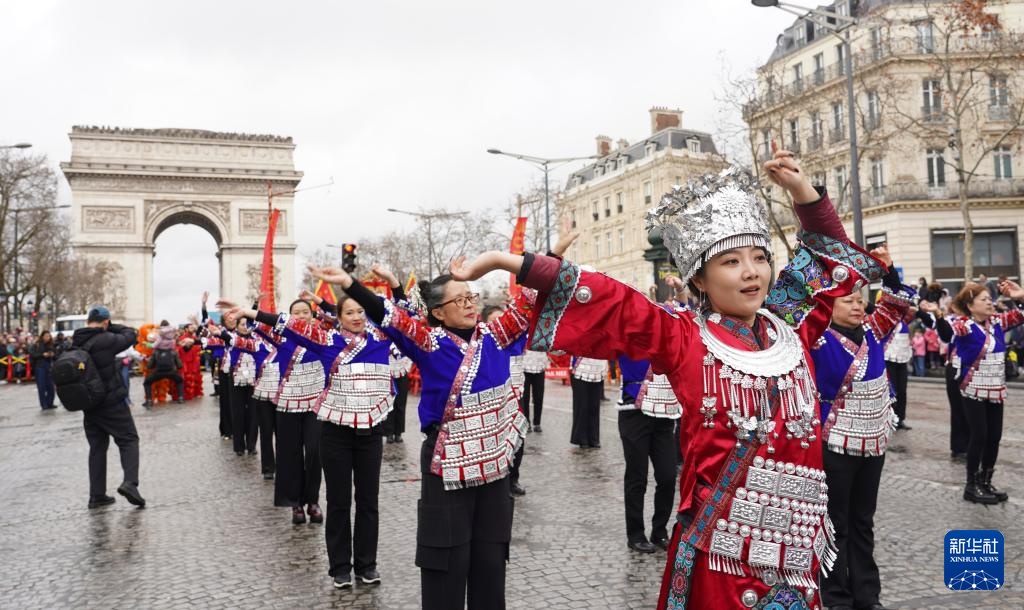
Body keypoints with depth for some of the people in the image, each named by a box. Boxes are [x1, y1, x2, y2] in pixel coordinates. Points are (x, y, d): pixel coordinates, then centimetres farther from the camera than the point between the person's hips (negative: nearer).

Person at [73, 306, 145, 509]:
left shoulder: (75, 344, 3)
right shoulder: (106, 340, -17)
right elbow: (130, 334, -4)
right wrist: (110, 327, 3)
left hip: (89, 405, 6)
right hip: (112, 403, -6)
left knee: (97, 446, 14)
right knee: (129, 440, 2)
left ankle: (96, 495, 15)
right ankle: (130, 482, -17)